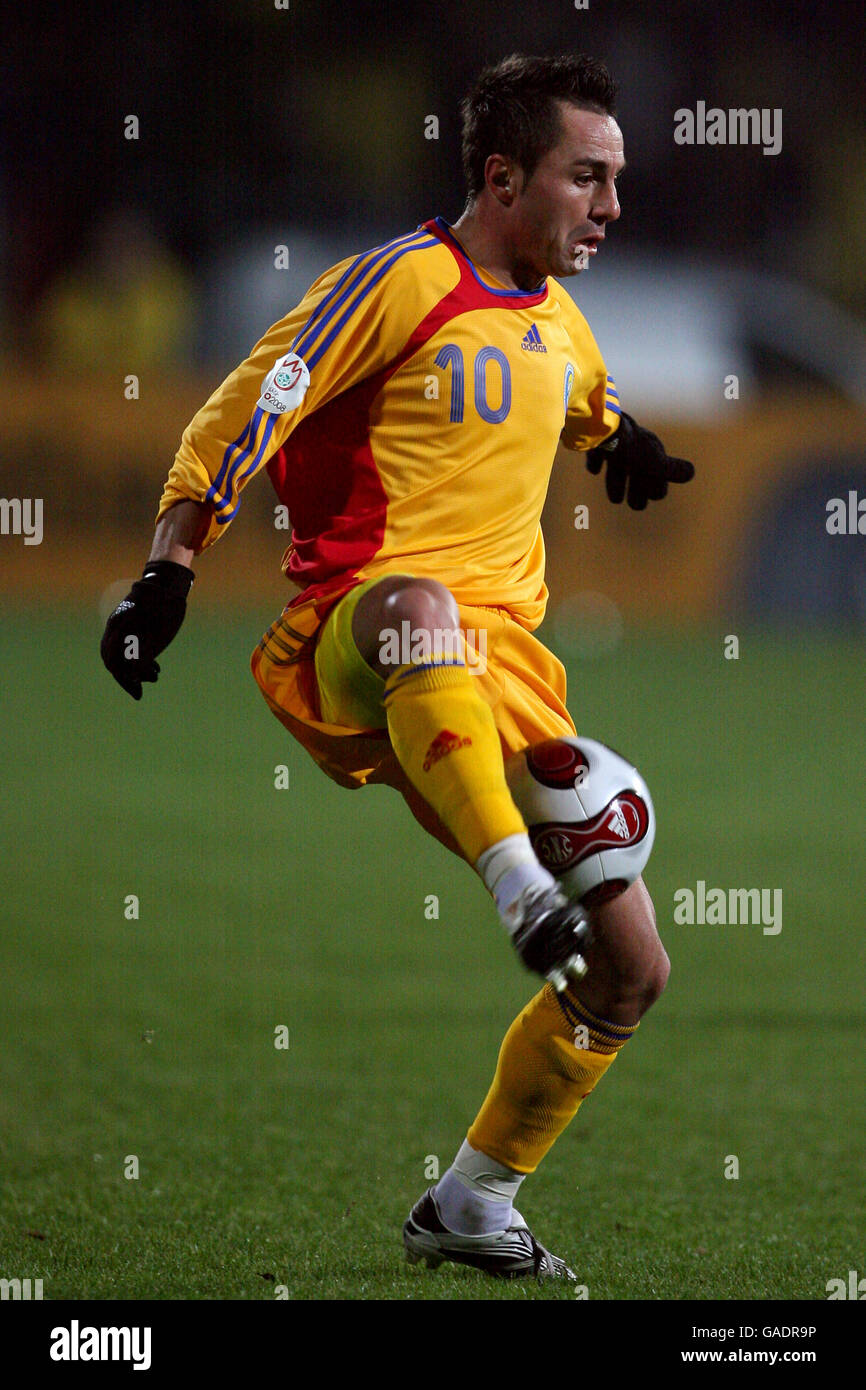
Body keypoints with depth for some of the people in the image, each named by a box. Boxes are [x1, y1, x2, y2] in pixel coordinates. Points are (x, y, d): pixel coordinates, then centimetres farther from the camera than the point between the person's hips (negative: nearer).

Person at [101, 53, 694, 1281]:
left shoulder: (558, 323, 17)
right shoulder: (405, 281, -6)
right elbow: (243, 415, -6)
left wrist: (620, 442, 20)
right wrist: (169, 570, -15)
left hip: (497, 669, 7)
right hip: (347, 653, -7)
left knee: (631, 969, 2)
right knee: (420, 608, -46)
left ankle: (472, 1208, 19)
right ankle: (524, 889, -53)